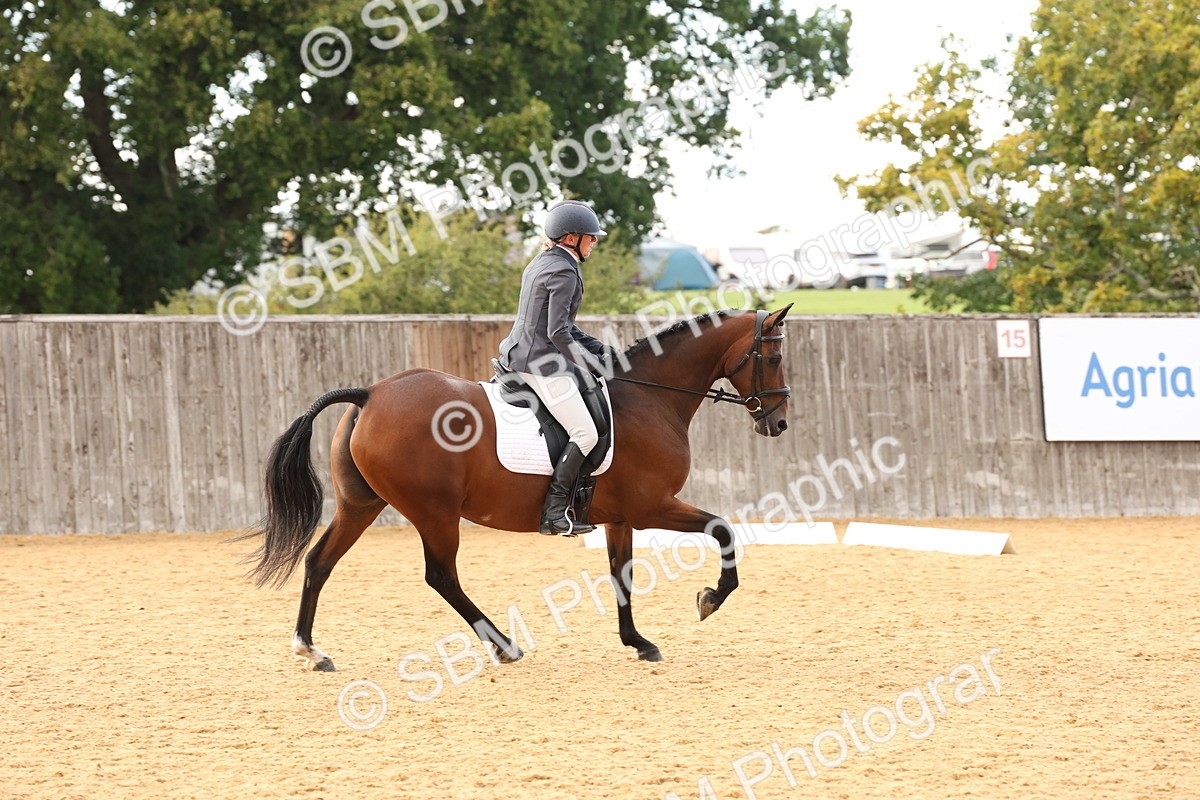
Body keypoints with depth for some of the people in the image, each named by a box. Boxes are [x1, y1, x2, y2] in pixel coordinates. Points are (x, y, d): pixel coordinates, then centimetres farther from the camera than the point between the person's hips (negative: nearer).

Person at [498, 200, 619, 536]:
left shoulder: (541, 263, 16)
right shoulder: (564, 271, -15)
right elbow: (557, 332, -21)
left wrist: (598, 348, 15)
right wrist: (590, 363, -9)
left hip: (517, 354, 11)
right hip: (542, 362, -11)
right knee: (585, 434, -12)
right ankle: (553, 514, -17)